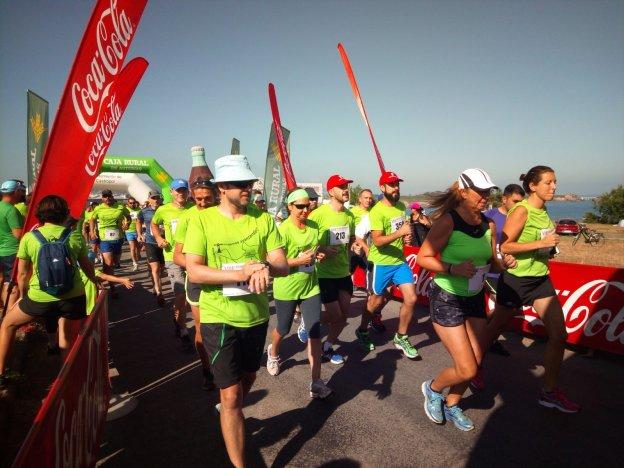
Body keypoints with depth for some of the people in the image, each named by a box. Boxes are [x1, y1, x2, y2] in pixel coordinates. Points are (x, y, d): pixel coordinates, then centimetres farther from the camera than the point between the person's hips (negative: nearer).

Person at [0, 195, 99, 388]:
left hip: (40, 299, 0)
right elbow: (87, 266, 14)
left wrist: (24, 297, 22)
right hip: (73, 297, 1)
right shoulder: (75, 237, 1)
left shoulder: (29, 238, -1)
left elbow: (22, 275, 5)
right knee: (69, 339, 19)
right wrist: (94, 280, 36)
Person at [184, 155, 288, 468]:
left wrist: (266, 268, -31)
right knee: (231, 395, 0)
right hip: (219, 318, -4)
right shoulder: (202, 220, -11)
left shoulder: (263, 218, -4)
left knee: (248, 378, 27)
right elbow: (194, 271, -19)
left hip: (257, 315, 5)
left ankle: (230, 417, 58)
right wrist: (241, 273, -31)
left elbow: (283, 265, -7)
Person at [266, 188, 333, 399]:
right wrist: (299, 261, -28)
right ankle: (273, 352, 52)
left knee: (314, 333, -2)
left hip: (310, 286, 4)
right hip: (286, 288, -4)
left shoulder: (314, 226, 1)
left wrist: (318, 255, -4)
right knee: (283, 329, 17)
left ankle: (316, 382, 7)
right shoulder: (283, 230, -18)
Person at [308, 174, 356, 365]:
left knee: (344, 314, 10)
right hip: (325, 273, -6)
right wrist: (321, 250, -23)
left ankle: (328, 347, 30)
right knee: (335, 315, -1)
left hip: (343, 272, 7)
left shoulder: (349, 215, 5)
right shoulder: (319, 214, -16)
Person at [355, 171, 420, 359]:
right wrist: (400, 232, -32)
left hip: (400, 261, 6)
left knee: (411, 299, 0)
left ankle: (401, 338, 18)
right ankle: (362, 331, 35)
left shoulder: (401, 206, 6)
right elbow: (377, 241, -24)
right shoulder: (377, 211, -17)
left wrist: (407, 237, 1)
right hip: (381, 263, -6)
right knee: (376, 301, 9)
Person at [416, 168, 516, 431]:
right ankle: (433, 389, 27)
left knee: (475, 362, 12)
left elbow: (490, 260, 12)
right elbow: (423, 257, -17)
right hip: (446, 299, -7)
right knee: (467, 370, -5)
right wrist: (453, 269, -30)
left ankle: (451, 405, 37)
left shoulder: (488, 224, 0)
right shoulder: (448, 221, -19)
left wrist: (503, 263, -9)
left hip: (475, 298, 7)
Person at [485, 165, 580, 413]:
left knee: (559, 334, 4)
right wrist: (541, 243, -24)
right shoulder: (521, 210, -17)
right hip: (515, 280, -8)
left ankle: (549, 392, 18)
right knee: (494, 329, 10)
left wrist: (549, 249, 7)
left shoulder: (543, 211, 7)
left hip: (540, 279, 8)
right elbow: (504, 246, -23)